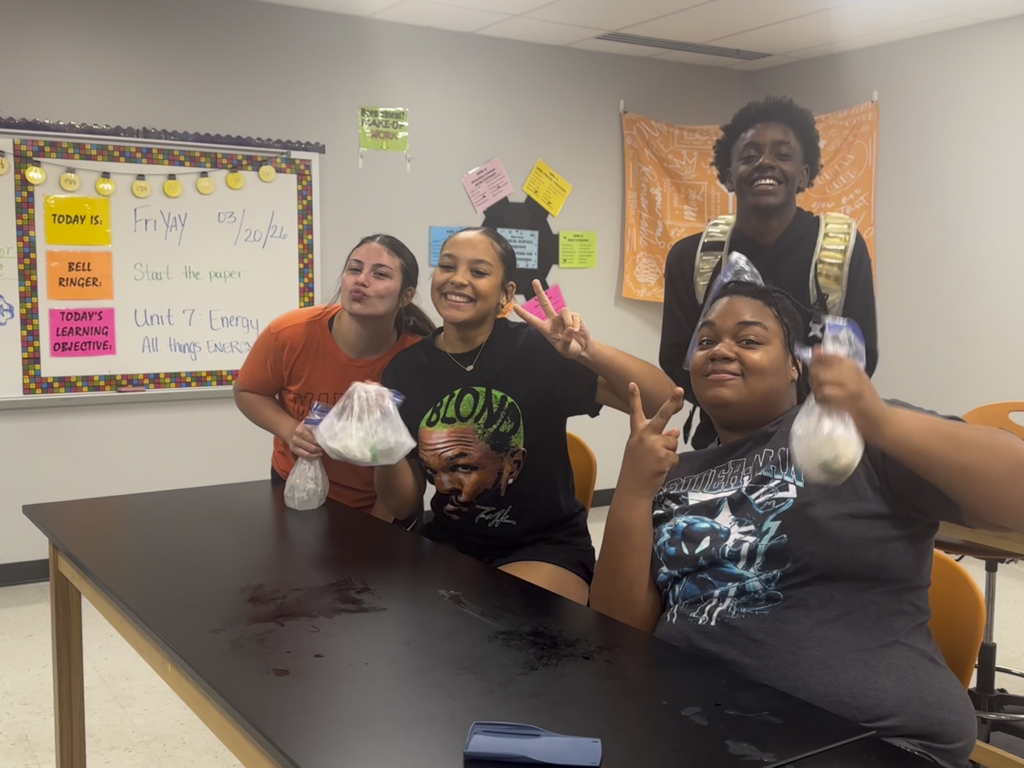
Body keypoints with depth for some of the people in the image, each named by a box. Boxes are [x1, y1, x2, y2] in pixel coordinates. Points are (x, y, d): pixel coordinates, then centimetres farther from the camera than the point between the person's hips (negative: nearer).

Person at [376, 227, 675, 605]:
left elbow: (662, 400, -19)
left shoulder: (536, 349, -12)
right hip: (448, 546, 4)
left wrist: (588, 352, -34)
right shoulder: (405, 368, -3)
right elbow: (403, 506, 0)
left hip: (545, 548, -3)